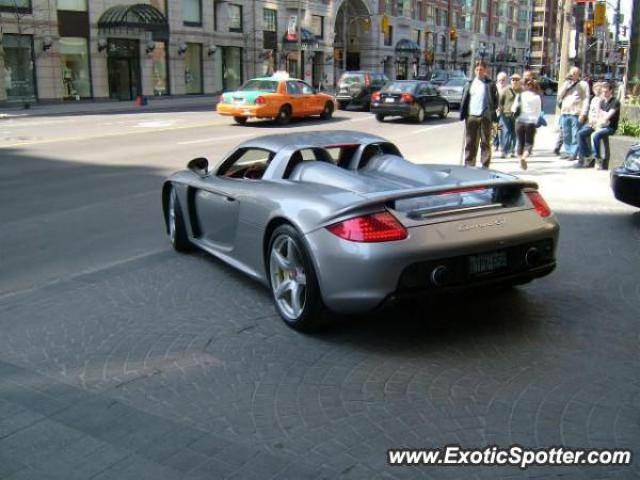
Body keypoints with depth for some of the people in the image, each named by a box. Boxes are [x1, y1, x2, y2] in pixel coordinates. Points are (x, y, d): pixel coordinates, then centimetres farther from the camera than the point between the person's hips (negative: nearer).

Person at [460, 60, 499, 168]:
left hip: (485, 117, -2)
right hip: (471, 116, 2)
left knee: (485, 143, 3)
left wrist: (492, 113, -7)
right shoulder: (469, 84, 12)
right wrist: (463, 114, 1)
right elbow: (464, 100, 11)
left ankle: (485, 166, 7)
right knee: (470, 143, 3)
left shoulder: (490, 84, 4)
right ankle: (469, 165, 9)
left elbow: (495, 100, 4)